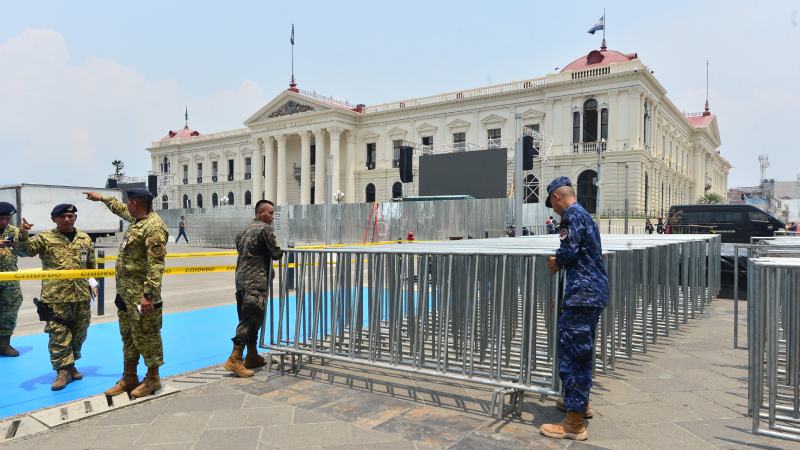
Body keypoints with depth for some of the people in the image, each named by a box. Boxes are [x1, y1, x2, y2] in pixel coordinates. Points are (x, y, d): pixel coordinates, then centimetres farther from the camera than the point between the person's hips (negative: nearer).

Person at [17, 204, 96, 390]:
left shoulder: (85, 239, 10)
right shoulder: (45, 238, 0)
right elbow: (27, 250, -15)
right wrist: (23, 235, -33)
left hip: (81, 296, 4)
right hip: (56, 297, -4)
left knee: (79, 333, 14)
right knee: (58, 335, -3)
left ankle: (70, 365, 30)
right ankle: (63, 371, 7)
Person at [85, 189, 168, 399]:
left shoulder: (154, 226, -20)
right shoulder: (138, 220, 11)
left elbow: (155, 265, -26)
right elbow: (121, 209, 37)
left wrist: (148, 294, -29)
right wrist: (102, 198, 44)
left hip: (141, 295, -10)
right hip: (125, 293, 10)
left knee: (146, 336, 1)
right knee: (128, 336, 17)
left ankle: (152, 379, 14)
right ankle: (129, 378, 29)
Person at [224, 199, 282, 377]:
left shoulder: (246, 229, 20)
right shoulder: (265, 229, -7)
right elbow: (276, 254, -9)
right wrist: (282, 251, 16)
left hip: (242, 280, 9)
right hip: (255, 282, -9)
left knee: (248, 319, 13)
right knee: (251, 319, -9)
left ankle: (252, 356, 21)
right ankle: (234, 359, -12)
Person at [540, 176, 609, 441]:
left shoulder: (572, 215, -10)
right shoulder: (585, 215, 19)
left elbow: (569, 250, -20)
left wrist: (556, 263, -1)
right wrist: (560, 261, 13)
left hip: (581, 293, -10)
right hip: (594, 291, 10)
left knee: (571, 353, -6)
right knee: (582, 351, 21)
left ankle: (574, 423, -1)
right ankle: (580, 402, 36)